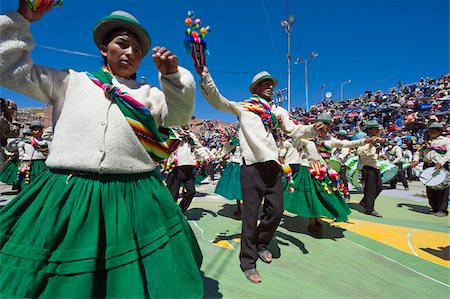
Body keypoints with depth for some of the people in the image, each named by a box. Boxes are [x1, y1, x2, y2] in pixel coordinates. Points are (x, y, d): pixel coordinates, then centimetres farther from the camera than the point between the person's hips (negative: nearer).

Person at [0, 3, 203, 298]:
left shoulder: (148, 93, 17)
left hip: (134, 197, 0)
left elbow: (180, 114, 6)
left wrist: (173, 75, -6)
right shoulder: (71, 81, 18)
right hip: (67, 194, 1)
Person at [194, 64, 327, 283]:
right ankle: (248, 263, 16)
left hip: (273, 166, 5)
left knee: (276, 211, 9)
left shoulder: (278, 111, 21)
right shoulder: (242, 107, 9)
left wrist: (313, 129, -5)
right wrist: (205, 76, -16)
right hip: (252, 166, -5)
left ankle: (261, 245, 36)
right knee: (250, 215, -1)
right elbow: (217, 100, -3)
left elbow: (294, 130, 15)